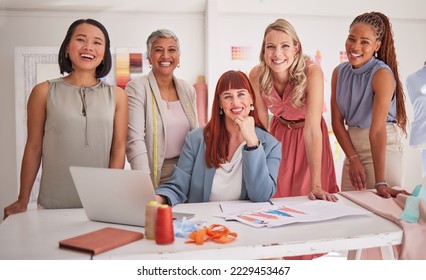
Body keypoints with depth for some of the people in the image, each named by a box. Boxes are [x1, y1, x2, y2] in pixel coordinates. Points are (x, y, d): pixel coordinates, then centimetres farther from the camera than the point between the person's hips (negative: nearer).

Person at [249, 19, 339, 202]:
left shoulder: (312, 72, -30)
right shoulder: (256, 75, -21)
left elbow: (312, 129, -34)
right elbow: (261, 123, -14)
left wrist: (316, 185, -38)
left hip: (308, 140, -2)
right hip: (278, 134, 2)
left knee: (311, 200, 7)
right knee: (275, 195, 10)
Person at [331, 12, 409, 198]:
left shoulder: (382, 74, -17)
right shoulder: (339, 72, 0)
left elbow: (377, 129, -26)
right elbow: (337, 121, -1)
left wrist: (380, 183, -28)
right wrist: (353, 159, -11)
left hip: (383, 149, -5)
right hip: (352, 146, 5)